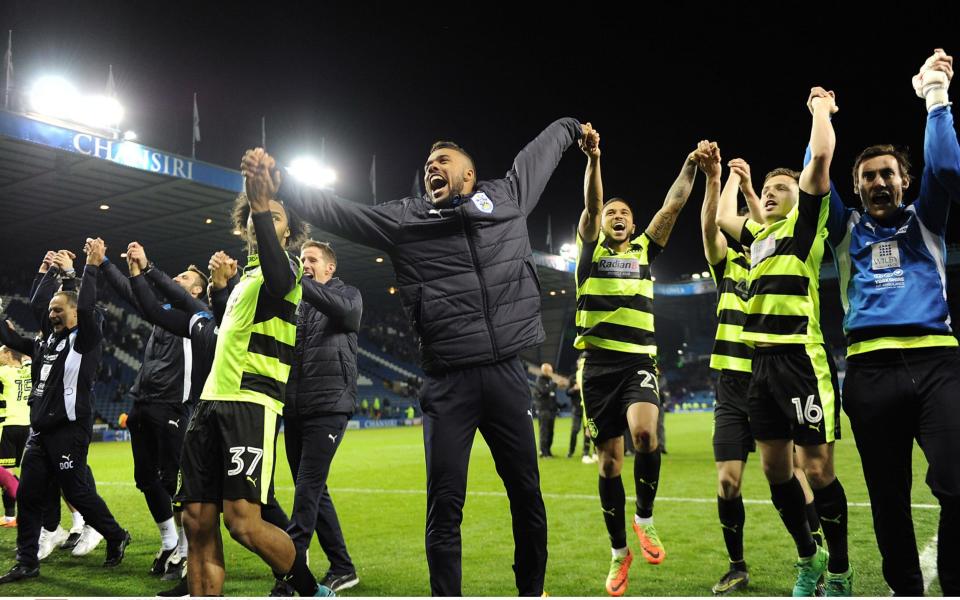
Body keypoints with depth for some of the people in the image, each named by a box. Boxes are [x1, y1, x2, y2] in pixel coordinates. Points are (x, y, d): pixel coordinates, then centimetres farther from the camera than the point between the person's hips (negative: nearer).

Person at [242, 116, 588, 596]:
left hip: (506, 375, 2)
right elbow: (337, 212, 3)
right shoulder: (405, 219, 8)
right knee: (445, 506, -2)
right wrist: (281, 185, -10)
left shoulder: (506, 197, 11)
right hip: (447, 383, -1)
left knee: (527, 496, 9)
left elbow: (540, 149, 27)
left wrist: (571, 127, 45)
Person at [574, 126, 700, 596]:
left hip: (639, 362, 0)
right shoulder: (591, 247, 10)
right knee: (609, 460, 3)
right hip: (599, 364, 0)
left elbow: (673, 205, 8)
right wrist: (593, 158, -21)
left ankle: (645, 519, -2)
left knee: (644, 433, -27)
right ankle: (619, 553, 18)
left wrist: (690, 165, -3)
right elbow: (591, 203, -6)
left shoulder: (644, 249, 15)